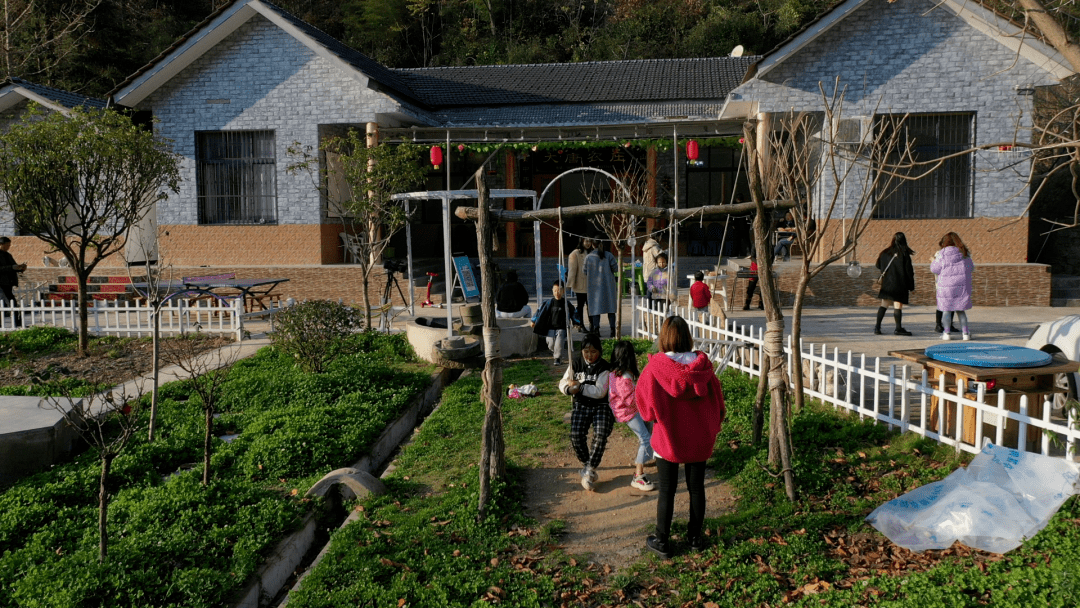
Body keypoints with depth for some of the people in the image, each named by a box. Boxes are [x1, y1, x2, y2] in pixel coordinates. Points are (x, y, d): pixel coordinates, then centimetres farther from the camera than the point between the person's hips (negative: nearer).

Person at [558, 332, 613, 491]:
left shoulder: (604, 367, -9)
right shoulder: (576, 363, 2)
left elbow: (600, 392, -17)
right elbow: (563, 383, 5)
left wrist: (579, 387, -20)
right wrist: (569, 388, -18)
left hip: (601, 406, -2)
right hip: (581, 405, 3)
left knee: (600, 434, -26)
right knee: (576, 435, -20)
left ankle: (590, 470, -10)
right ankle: (586, 464, 6)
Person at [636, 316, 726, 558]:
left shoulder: (655, 367, -18)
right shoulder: (703, 365, -10)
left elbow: (644, 402, -8)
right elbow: (717, 400, 0)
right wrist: (711, 430, 14)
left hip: (667, 438, -2)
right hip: (699, 439, 3)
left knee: (666, 491, 9)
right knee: (696, 488, 17)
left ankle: (662, 542, 18)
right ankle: (695, 537, 29)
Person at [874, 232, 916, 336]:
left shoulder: (885, 253, 4)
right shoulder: (904, 254, -8)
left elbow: (878, 266, 17)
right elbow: (909, 271, -6)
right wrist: (911, 286, 1)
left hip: (886, 283, 4)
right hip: (900, 284, -4)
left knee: (884, 305, 10)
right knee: (898, 305, -1)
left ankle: (877, 326, 7)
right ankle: (898, 328, 1)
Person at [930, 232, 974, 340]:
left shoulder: (944, 253, -9)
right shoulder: (964, 253, 4)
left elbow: (935, 268, -4)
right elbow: (971, 267, 14)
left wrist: (933, 261, 17)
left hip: (947, 285, -4)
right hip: (962, 285, 4)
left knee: (947, 310, 7)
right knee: (961, 310, 12)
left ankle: (947, 333, 8)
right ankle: (965, 333, 8)